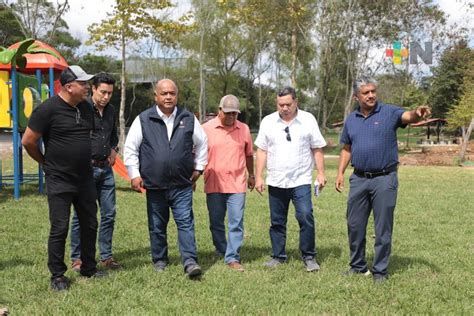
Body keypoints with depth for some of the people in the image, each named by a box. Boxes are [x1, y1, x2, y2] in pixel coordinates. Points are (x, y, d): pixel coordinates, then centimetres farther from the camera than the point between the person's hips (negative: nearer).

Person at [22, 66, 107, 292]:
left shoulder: (86, 108, 6)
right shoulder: (48, 109, -14)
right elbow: (28, 141, -8)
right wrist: (47, 162, 2)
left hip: (85, 178, 6)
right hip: (59, 181, -6)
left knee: (90, 224, 13)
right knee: (59, 229, 0)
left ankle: (89, 268, 29)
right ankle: (57, 275, 14)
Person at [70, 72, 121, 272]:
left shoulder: (111, 110, 10)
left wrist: (114, 149, 11)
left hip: (105, 168, 6)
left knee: (109, 214, 8)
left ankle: (106, 257, 19)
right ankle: (77, 259, 13)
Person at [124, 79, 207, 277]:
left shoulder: (188, 119, 5)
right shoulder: (143, 120, 0)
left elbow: (202, 143, 17)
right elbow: (130, 149, 4)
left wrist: (198, 168, 13)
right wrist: (134, 175, 0)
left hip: (182, 185, 0)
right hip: (154, 185, 0)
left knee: (185, 222, -5)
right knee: (157, 226, 10)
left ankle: (190, 261, -3)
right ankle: (159, 260, 24)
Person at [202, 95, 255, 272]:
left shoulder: (244, 129, 6)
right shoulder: (207, 129, -1)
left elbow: (249, 154, 17)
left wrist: (251, 175, 22)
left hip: (237, 184, 1)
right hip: (214, 184, 0)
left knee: (236, 223, -4)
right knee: (216, 222, 10)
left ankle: (232, 258, 1)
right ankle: (221, 252, 27)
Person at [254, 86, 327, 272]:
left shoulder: (308, 120, 2)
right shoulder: (268, 122, 5)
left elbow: (317, 149, 4)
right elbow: (262, 151, 6)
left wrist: (321, 173, -2)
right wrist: (258, 177, 1)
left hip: (301, 180, -2)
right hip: (276, 182, 2)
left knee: (306, 217, -11)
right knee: (277, 221, 9)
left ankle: (309, 257, 2)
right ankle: (278, 256, 21)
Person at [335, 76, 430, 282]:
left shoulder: (389, 113, -5)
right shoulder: (351, 120, 9)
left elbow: (407, 117, -24)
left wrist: (417, 113, -47)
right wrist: (340, 173, 7)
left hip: (384, 179, -4)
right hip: (359, 179, 5)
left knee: (383, 228, 2)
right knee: (354, 225, 11)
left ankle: (380, 271, 14)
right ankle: (358, 266, 27)